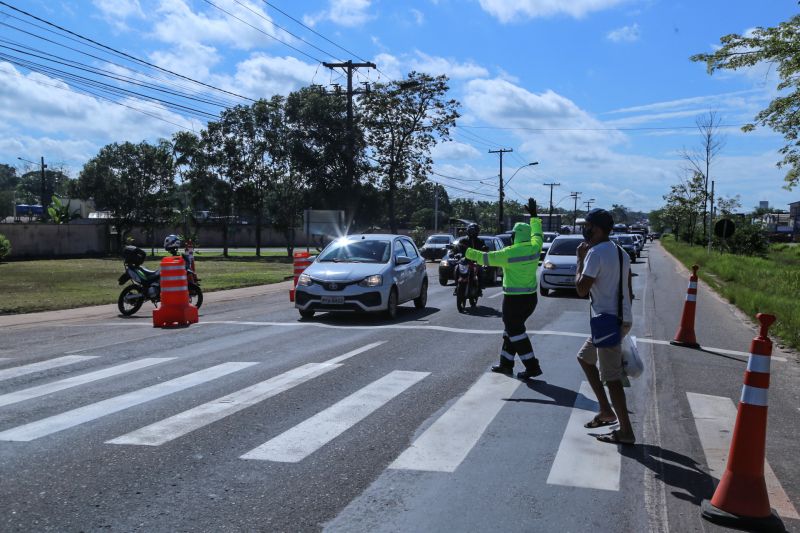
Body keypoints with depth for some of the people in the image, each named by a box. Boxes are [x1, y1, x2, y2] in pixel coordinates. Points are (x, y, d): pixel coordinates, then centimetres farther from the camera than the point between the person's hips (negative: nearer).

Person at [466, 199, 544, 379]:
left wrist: (467, 252, -2)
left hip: (514, 299, -7)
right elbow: (537, 233, 20)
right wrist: (534, 215, 32)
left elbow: (486, 258, -13)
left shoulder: (510, 252, -17)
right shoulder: (534, 248, 0)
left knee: (515, 332, -1)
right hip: (531, 297, 7)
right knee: (512, 329, 18)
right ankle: (506, 364, 23)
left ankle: (532, 366, -5)